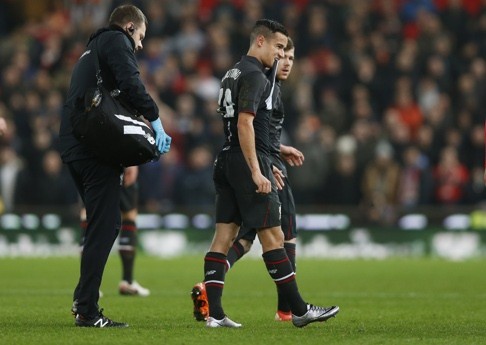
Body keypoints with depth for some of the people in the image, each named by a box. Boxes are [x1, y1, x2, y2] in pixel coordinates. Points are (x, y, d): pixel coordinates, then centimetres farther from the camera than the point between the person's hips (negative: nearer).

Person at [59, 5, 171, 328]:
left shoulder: (91, 50, 28)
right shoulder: (117, 41, 1)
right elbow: (130, 82, -18)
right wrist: (155, 120, -17)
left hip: (73, 146, 9)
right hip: (97, 150, -9)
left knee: (105, 225, 18)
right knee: (104, 228, -8)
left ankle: (84, 299, 16)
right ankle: (87, 311, -10)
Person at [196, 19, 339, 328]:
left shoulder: (235, 73, 19)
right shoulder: (254, 75, -11)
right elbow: (245, 123, -20)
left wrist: (265, 165, 28)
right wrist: (257, 172, -22)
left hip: (228, 161, 10)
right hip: (249, 162, -9)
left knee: (224, 236, 4)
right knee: (273, 236, -4)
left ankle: (214, 313, -1)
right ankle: (299, 310, 1)